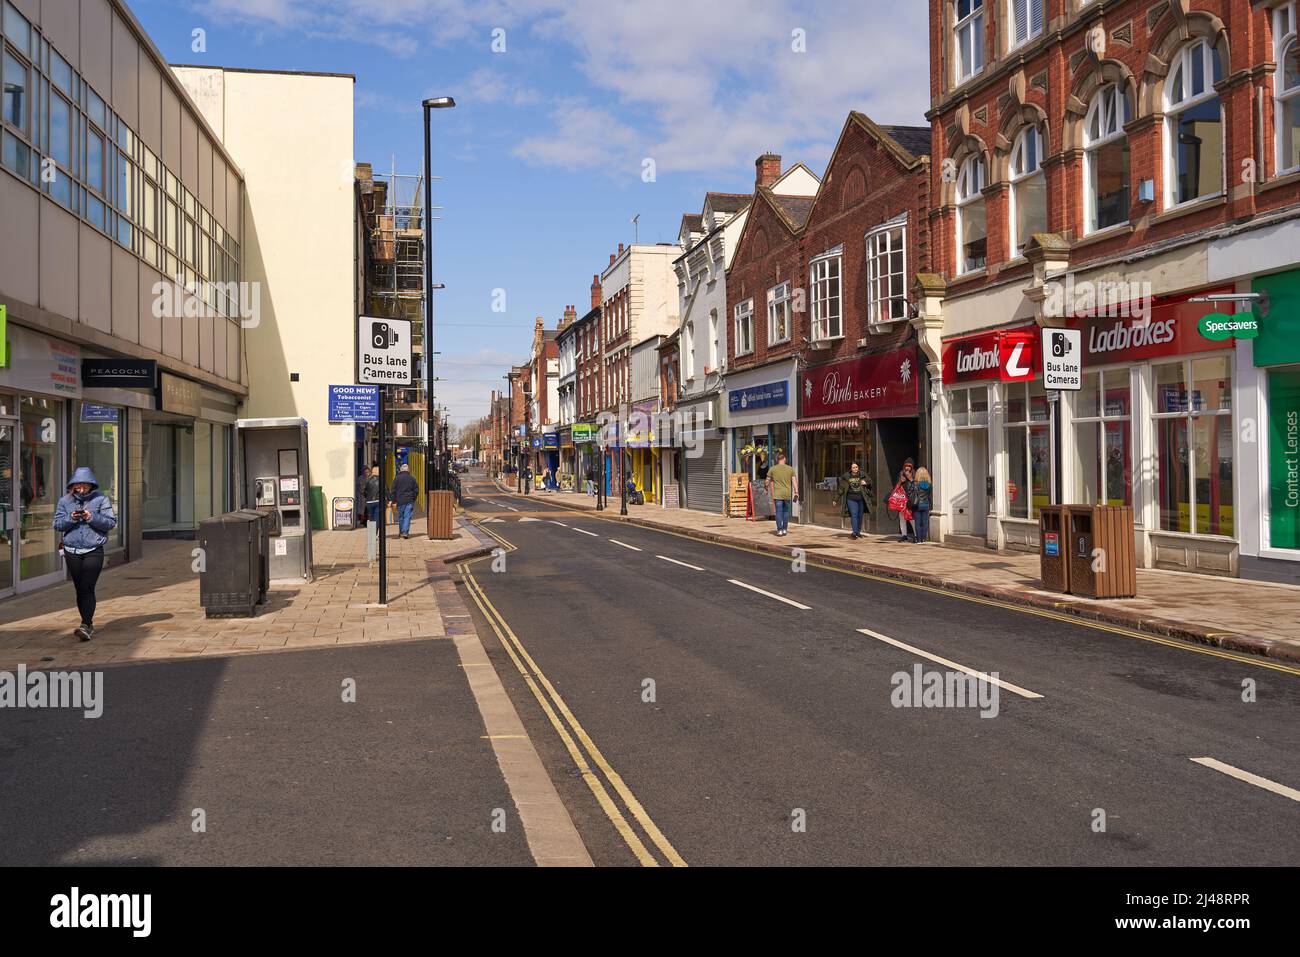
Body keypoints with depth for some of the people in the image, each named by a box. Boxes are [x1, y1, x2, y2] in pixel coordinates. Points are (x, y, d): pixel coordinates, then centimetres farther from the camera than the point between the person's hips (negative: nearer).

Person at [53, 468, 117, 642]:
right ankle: (89, 624, 21)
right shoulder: (65, 501, 6)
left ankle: (86, 626, -15)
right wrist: (70, 519, -14)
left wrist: (92, 517, -19)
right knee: (79, 590, 10)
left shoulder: (101, 499, -2)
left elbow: (111, 522, -6)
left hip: (93, 551, -4)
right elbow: (57, 524, 5)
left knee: (87, 589, -12)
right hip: (72, 551, 4)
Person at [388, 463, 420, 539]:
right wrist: (413, 498, 17)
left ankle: (401, 532, 20)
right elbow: (416, 490, 6)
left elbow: (393, 490, -2)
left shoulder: (397, 478, -1)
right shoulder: (412, 478, 3)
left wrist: (393, 501, 3)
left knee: (400, 517, 12)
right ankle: (405, 532, -13)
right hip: (409, 501, 0)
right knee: (407, 517, -3)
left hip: (400, 501, 0)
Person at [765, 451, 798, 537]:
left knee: (779, 512, -2)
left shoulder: (772, 469, 3)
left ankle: (779, 530, -7)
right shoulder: (790, 469, 5)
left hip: (777, 494, -1)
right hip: (787, 494, 1)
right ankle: (785, 529, 15)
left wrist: (767, 488, 30)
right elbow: (794, 481, -2)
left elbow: (768, 481, 11)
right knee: (786, 511, 13)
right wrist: (796, 492, -1)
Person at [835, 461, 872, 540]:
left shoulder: (862, 475, 6)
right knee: (854, 514, -15)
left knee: (860, 515, 10)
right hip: (851, 499, -2)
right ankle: (855, 532, -21)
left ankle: (858, 531, 24)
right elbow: (841, 488, 3)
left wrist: (866, 483, -16)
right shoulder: (846, 477, 1)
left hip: (861, 499, 2)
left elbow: (869, 481, 8)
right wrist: (836, 498, 1)